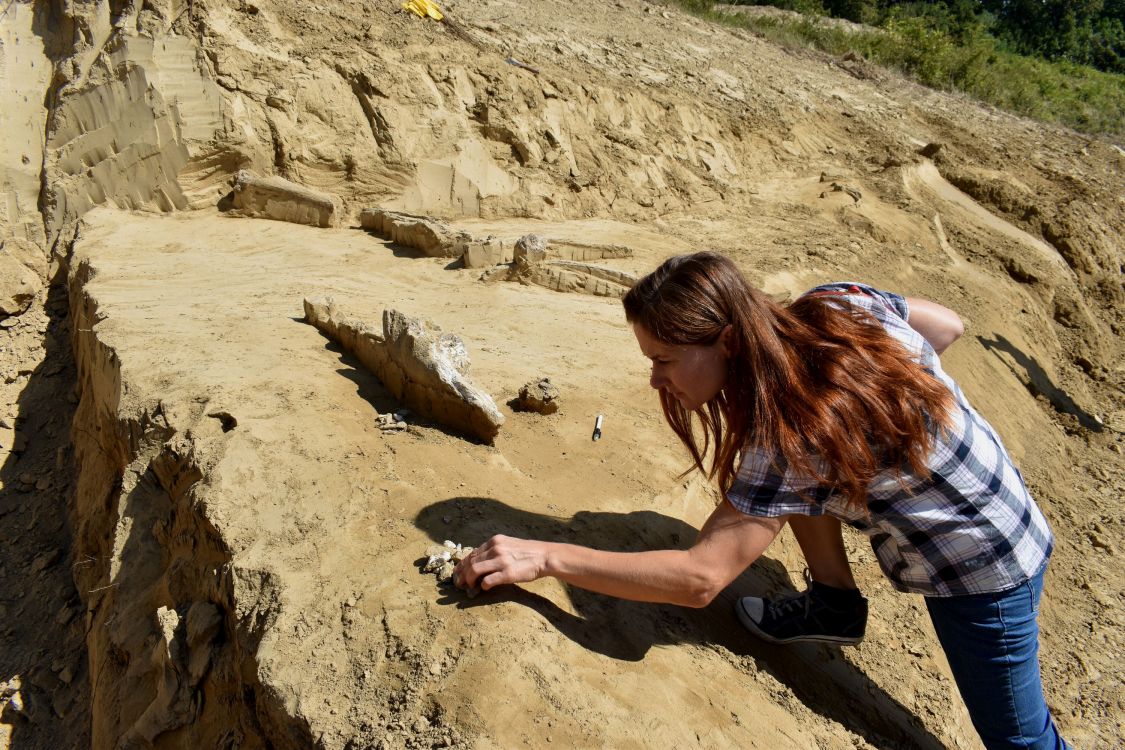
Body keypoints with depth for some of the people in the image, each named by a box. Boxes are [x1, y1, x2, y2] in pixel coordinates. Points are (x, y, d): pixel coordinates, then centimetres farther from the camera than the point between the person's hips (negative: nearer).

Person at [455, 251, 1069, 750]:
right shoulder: (838, 302, -15)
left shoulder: (794, 433, -36)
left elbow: (699, 578, -37)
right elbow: (948, 325, 2)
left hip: (986, 577, -7)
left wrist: (543, 557, -38)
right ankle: (833, 603, 14)